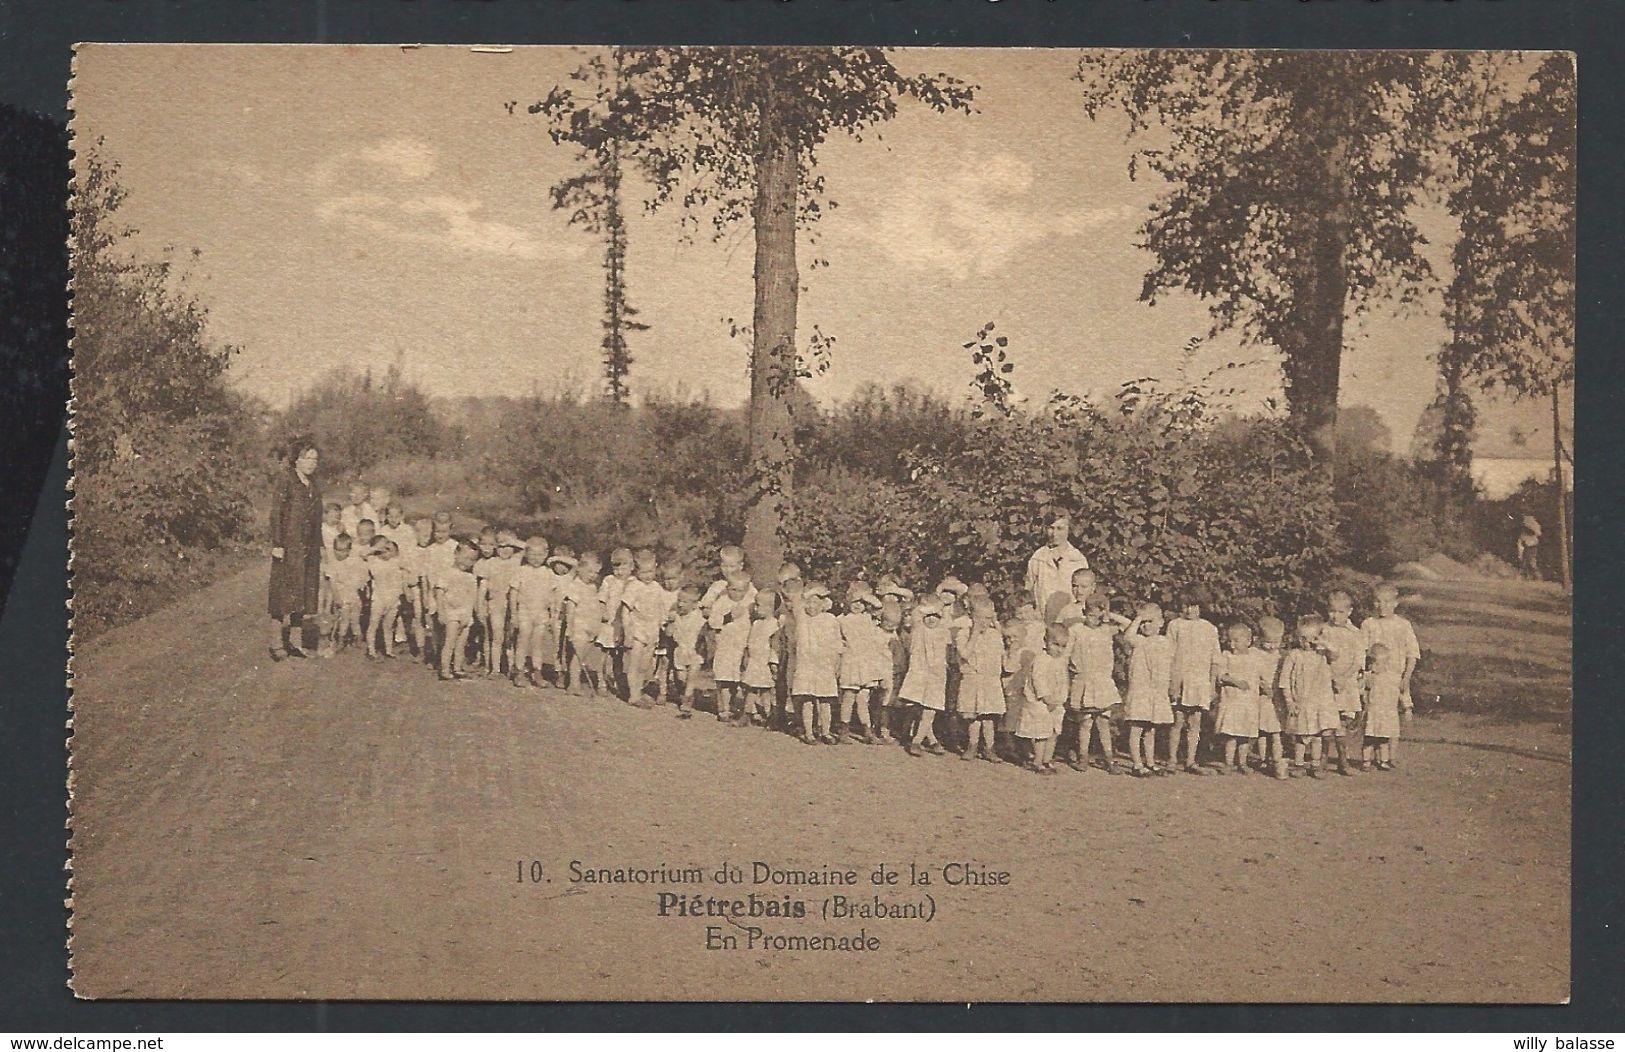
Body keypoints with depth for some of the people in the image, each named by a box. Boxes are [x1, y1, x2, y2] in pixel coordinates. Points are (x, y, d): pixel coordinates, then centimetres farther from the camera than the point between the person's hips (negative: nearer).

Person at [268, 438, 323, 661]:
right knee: (283, 594, -5)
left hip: (309, 549, 7)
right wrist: (277, 544, -17)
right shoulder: (286, 480, -7)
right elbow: (276, 514, -11)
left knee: (303, 595, 7)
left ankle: (294, 641, 13)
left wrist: (318, 546, 16)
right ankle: (276, 644, -1)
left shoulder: (313, 484, 15)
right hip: (288, 547, -7)